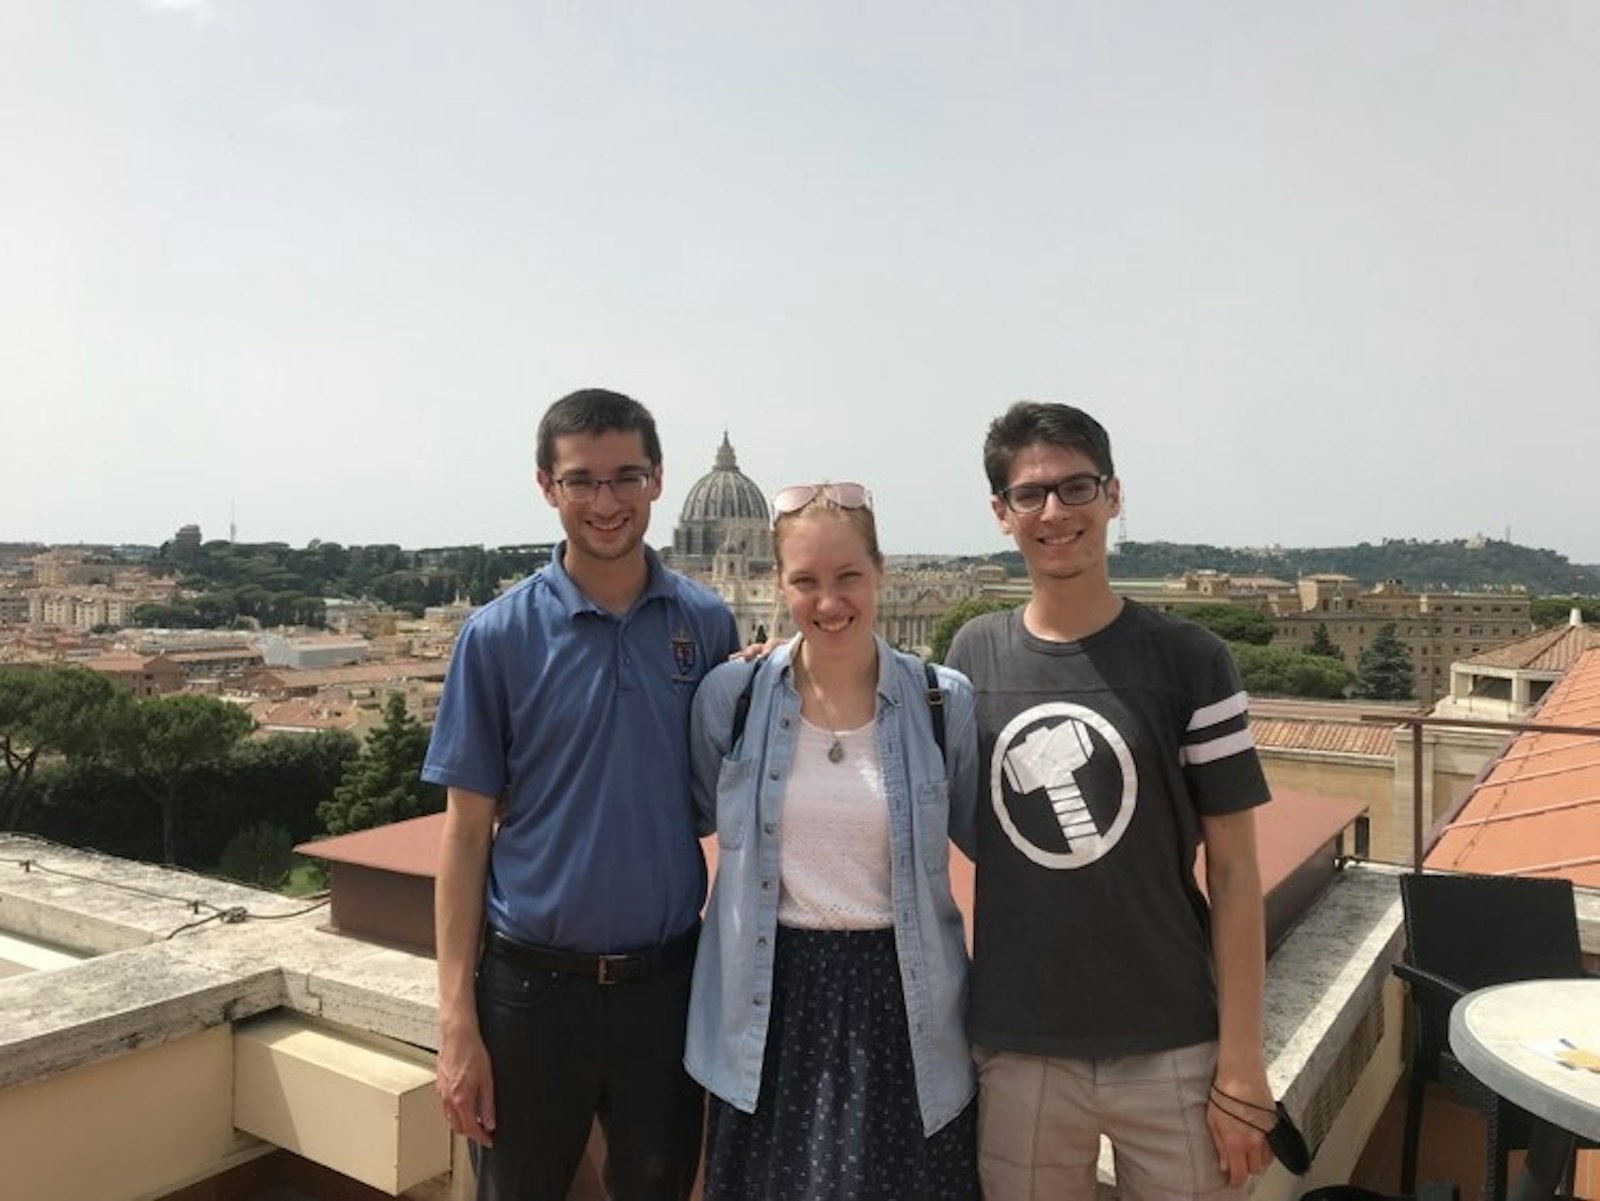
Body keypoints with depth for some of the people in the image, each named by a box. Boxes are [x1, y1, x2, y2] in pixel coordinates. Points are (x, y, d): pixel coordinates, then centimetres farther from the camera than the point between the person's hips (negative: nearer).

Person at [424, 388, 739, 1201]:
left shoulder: (708, 626, -2)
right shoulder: (499, 635, -7)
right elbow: (467, 830, -5)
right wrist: (457, 1019, -7)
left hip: (668, 982, 2)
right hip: (533, 985, -1)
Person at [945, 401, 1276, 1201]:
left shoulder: (1188, 660, -7)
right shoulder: (973, 656, -1)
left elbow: (1234, 871, -5)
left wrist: (1240, 1066, -6)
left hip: (1171, 1053, -2)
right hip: (1015, 1052, 2)